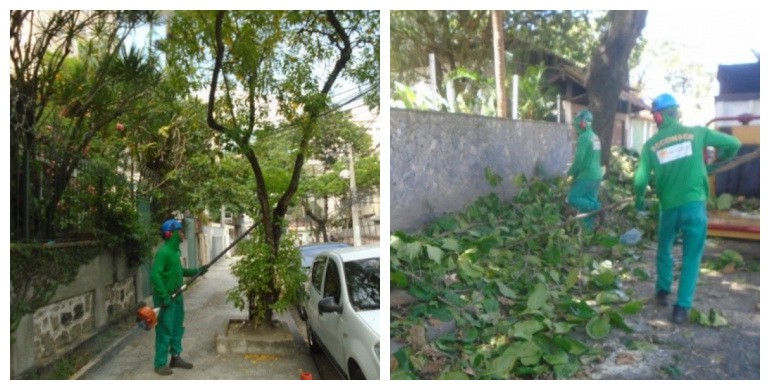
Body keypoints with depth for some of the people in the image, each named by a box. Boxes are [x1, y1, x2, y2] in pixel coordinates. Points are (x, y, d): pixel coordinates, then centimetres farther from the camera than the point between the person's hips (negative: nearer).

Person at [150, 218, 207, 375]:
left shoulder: (176, 251, 10)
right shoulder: (164, 252, -20)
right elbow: (155, 275, -26)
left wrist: (196, 271, 12)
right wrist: (164, 296, -27)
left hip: (177, 296, 9)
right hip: (166, 298, -9)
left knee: (178, 329, 16)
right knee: (165, 331, 0)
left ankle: (175, 358, 29)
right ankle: (160, 364, 11)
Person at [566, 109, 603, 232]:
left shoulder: (583, 137, -15)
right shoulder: (594, 137, 15)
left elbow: (579, 159, -21)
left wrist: (570, 172, -5)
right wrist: (576, 171, 18)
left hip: (587, 175, -9)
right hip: (597, 175, 9)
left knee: (572, 198, -2)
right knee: (588, 201, 11)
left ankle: (596, 207, -12)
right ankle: (589, 229, 12)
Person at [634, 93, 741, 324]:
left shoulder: (651, 144, 1)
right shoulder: (696, 132, 0)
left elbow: (640, 180, -4)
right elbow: (734, 144, 6)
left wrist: (639, 204, 13)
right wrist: (718, 161, 25)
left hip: (669, 207, 1)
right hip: (694, 205, -1)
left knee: (664, 250, 25)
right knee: (691, 258, 7)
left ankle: (663, 291, 34)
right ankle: (682, 308, 7)